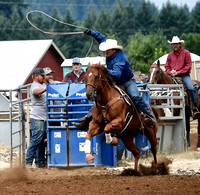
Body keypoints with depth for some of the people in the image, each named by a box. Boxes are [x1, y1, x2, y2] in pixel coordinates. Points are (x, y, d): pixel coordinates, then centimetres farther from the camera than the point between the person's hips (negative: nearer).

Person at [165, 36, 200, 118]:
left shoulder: (186, 53, 2)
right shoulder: (170, 55, 13)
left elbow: (188, 66, -4)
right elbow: (167, 67, 17)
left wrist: (178, 72, -12)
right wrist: (171, 72, -6)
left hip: (184, 74, -4)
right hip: (173, 76, 4)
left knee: (191, 88, -25)